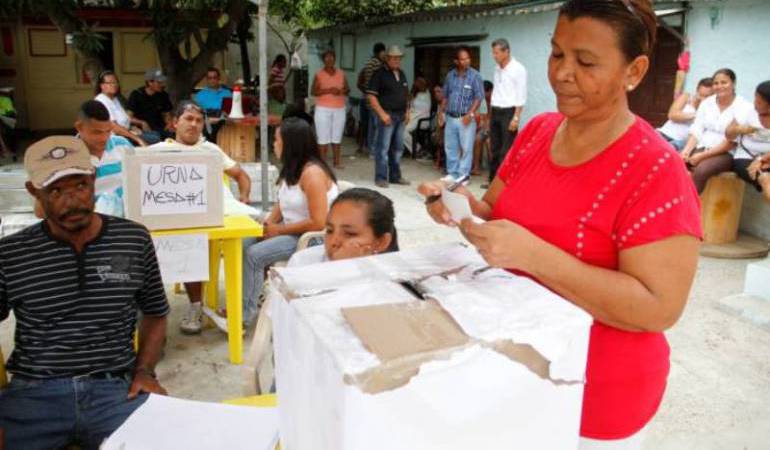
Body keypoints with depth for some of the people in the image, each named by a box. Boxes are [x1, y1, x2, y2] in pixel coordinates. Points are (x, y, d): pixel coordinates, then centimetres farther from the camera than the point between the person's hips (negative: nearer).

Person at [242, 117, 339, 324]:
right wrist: (267, 224, -7)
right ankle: (251, 296, 4)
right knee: (243, 244, -3)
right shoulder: (290, 169, 7)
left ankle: (245, 313, -5)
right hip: (290, 231, 9)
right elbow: (282, 204, 13)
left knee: (254, 254, -19)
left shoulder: (312, 172, -22)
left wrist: (278, 230, -18)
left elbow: (318, 223, -26)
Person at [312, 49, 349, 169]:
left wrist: (341, 91, -9)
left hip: (339, 109, 3)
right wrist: (328, 90, -17)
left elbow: (347, 89, 14)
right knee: (323, 137, -6)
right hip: (323, 109, -3)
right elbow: (313, 91, -5)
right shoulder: (319, 75, 0)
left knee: (337, 136, 3)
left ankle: (337, 162, 7)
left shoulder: (341, 74, 10)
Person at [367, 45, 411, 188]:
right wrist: (382, 113, -17)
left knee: (397, 148, 11)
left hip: (400, 116, 7)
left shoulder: (401, 74, 16)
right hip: (386, 114, -7)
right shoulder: (380, 73, -6)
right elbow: (371, 95, -12)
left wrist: (407, 111, 12)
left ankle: (395, 176, 20)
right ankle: (381, 177, 1)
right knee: (383, 148, -5)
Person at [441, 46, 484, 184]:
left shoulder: (475, 75, -6)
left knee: (466, 148, -2)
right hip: (450, 118, 5)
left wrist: (470, 114, -17)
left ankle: (463, 175, 5)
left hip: (466, 118, -5)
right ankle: (452, 173, 21)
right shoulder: (450, 75, 8)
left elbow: (479, 97, -9)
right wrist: (442, 111, 9)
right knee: (450, 147, 10)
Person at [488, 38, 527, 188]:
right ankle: (493, 180, 19)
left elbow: (521, 96, -11)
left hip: (509, 112, -7)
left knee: (506, 151, -6)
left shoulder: (518, 69, -9)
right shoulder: (497, 68, 12)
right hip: (495, 112, 7)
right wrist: (492, 114, 13)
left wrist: (516, 117, -17)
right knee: (494, 149, 11)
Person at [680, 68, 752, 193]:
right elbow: (696, 130, 4)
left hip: (727, 153, -5)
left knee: (701, 170, -36)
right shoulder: (706, 103, 10)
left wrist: (703, 156, -20)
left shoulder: (743, 107, -6)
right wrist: (686, 151, -15)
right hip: (702, 148, 5)